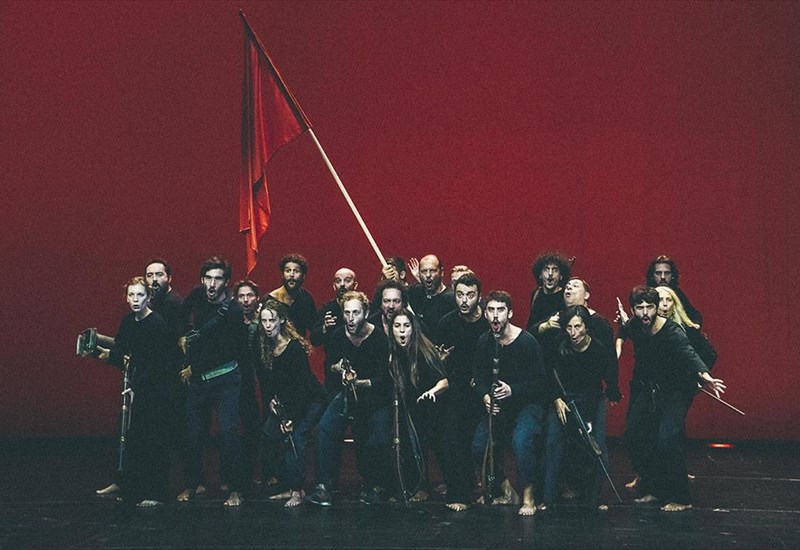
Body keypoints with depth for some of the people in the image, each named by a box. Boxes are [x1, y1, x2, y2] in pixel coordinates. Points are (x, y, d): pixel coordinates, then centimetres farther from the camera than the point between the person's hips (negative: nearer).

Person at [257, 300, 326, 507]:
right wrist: (271, 400, -9)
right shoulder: (265, 347, -3)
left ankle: (297, 491, -9)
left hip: (310, 400, -7)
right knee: (269, 436, -3)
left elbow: (302, 383, -25)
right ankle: (290, 488, 5)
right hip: (284, 402, 7)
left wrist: (292, 417, -25)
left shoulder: (295, 347, -24)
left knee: (296, 438, -19)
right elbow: (266, 379, 7)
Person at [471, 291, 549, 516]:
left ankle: (528, 496, -12)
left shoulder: (527, 342, -15)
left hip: (529, 402, -5)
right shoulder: (485, 342, 1)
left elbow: (540, 382, -15)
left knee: (520, 440, -31)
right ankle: (507, 489, 12)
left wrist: (512, 390, -28)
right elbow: (480, 378, 7)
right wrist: (486, 396, -14)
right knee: (478, 446, -10)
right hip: (499, 405, 5)